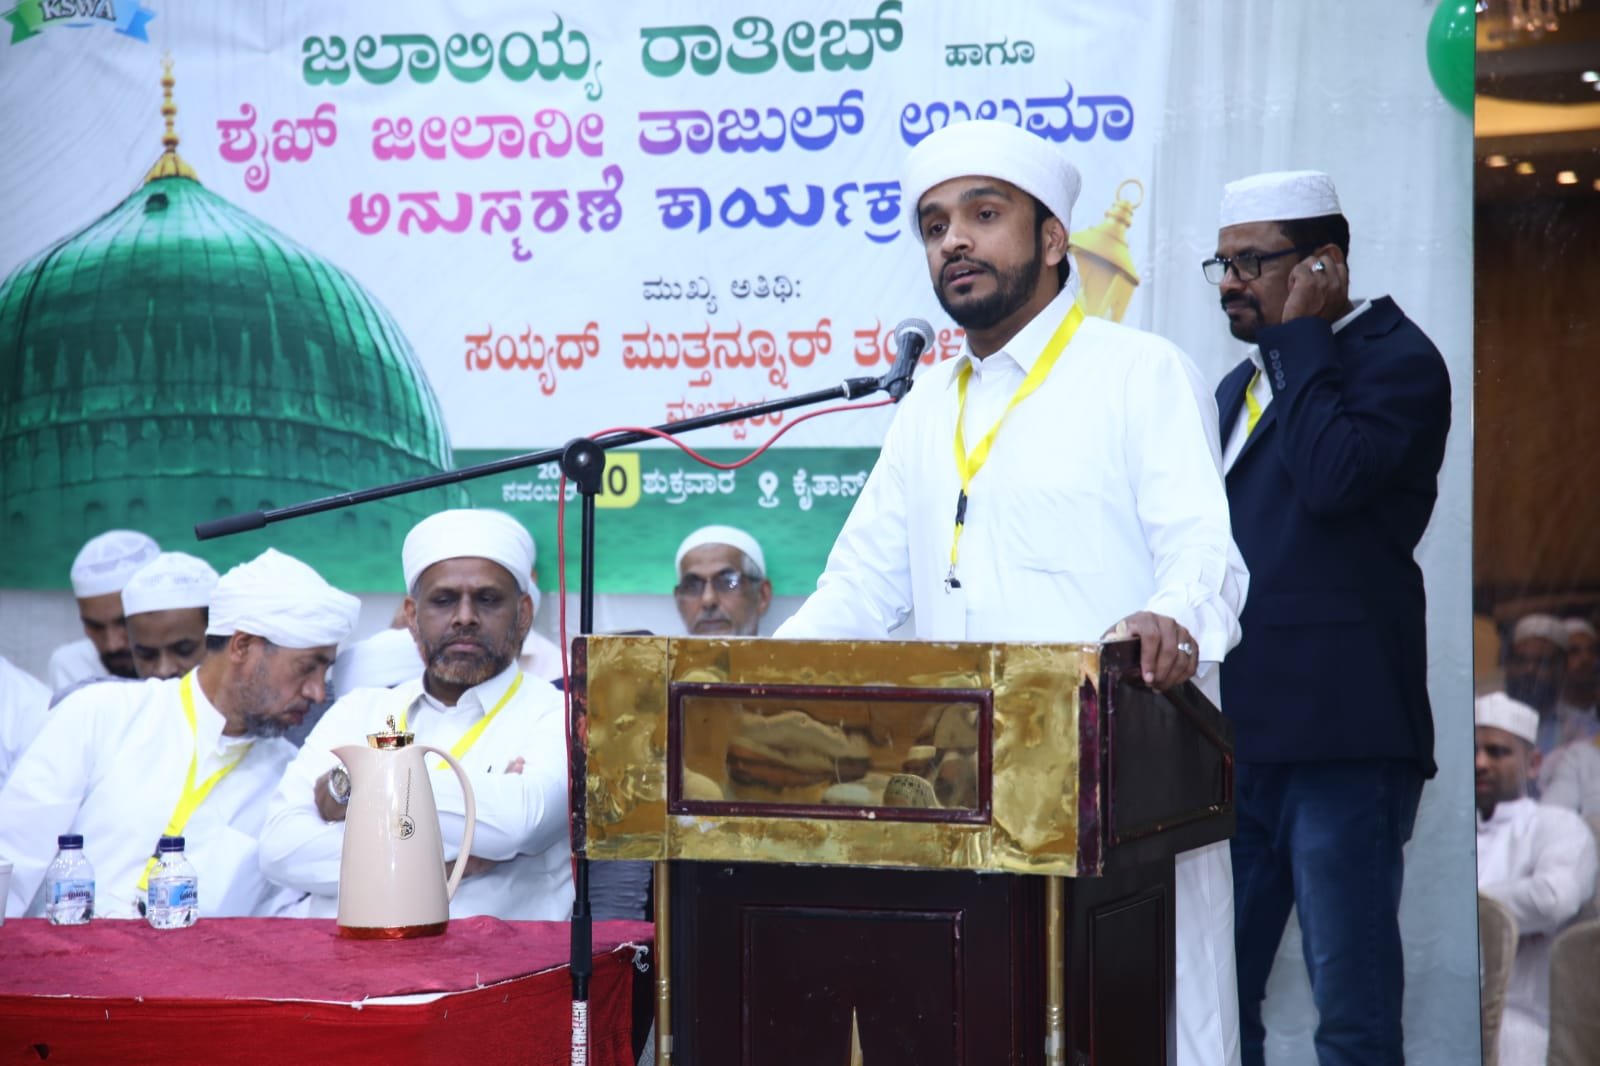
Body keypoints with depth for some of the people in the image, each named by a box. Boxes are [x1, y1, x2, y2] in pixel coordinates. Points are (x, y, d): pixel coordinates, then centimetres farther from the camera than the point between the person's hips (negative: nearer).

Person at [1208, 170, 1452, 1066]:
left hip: (1340, 736, -8)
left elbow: (1332, 477, -23)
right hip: (1238, 734, 8)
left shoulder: (1398, 361, -5)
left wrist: (1300, 338, -11)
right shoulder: (1242, 386, 20)